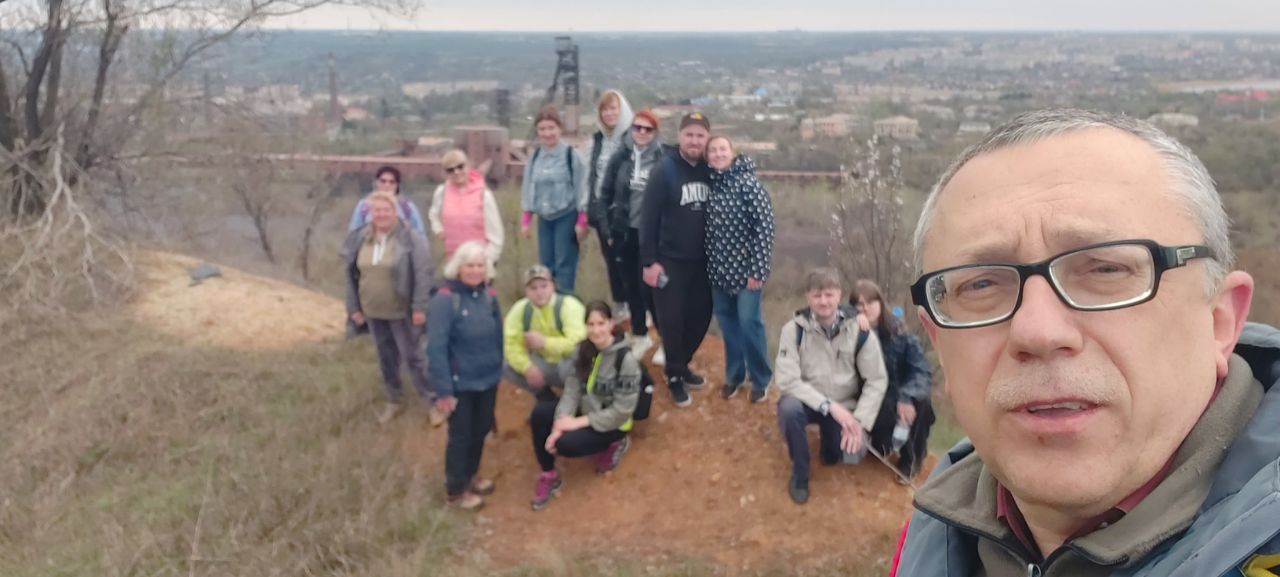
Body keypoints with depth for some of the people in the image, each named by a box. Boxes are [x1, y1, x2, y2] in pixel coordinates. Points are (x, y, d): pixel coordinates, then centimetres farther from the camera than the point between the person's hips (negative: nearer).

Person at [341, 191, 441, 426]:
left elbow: (423, 274, -15)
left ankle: (432, 402, 15)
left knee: (412, 357, 2)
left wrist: (419, 307, -18)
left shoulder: (410, 238, -14)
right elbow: (351, 276, 9)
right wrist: (353, 308, 8)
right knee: (386, 358, 17)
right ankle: (395, 401, 33)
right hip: (372, 312, 5)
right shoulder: (359, 239, 2)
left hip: (402, 312, -5)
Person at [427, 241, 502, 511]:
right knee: (461, 434, 10)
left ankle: (470, 475, 44)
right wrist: (443, 390, -21)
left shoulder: (489, 295, 0)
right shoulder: (445, 299, -21)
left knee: (481, 430, 20)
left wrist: (499, 370, 10)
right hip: (460, 383, -6)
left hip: (487, 379, 6)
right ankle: (456, 488, 30)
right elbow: (436, 348, -22)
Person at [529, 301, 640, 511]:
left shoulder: (625, 358, -24)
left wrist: (580, 422, -23)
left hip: (611, 424, -6)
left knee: (565, 444, -27)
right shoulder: (584, 349, -4)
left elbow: (622, 410, -23)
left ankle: (613, 444, 2)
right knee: (540, 413, -17)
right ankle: (549, 474, -1)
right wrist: (560, 423, -23)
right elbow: (572, 388, -8)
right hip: (585, 410, 6)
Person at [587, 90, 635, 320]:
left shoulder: (632, 137, -9)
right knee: (611, 260, 12)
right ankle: (619, 308, 24)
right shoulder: (597, 139, 12)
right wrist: (588, 209, 13)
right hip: (602, 209, 6)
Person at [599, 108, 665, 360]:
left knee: (649, 286, -5)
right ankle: (640, 335, 28)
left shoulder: (664, 159, -8)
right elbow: (606, 193, 5)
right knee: (630, 285, 12)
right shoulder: (620, 157, 1)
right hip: (625, 232, 4)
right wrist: (609, 228, 3)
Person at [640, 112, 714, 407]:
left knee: (701, 316, 12)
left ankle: (682, 366, 33)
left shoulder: (710, 171, 3)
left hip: (702, 261, 5)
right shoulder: (664, 171, -11)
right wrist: (649, 261, -14)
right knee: (672, 320, 1)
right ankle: (675, 377, 17)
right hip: (670, 261, -5)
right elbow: (649, 218, -11)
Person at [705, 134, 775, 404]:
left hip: (745, 268, -5)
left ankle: (761, 380, 16)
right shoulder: (710, 184, 4)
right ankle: (734, 375, 30)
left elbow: (765, 226, -15)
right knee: (727, 322, 14)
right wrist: (709, 265, 8)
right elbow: (708, 229, 11)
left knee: (749, 323, -2)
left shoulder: (748, 183, -13)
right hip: (719, 269, 5)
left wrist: (758, 270, -18)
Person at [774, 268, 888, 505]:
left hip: (844, 407, 1)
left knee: (851, 454, -20)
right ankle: (799, 474, -8)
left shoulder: (859, 330, -13)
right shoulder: (794, 329, -16)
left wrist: (859, 421, -18)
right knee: (788, 408, -33)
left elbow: (877, 381, -7)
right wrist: (829, 406, -27)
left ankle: (830, 440, 19)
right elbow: (787, 380, -20)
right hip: (809, 403, -1)